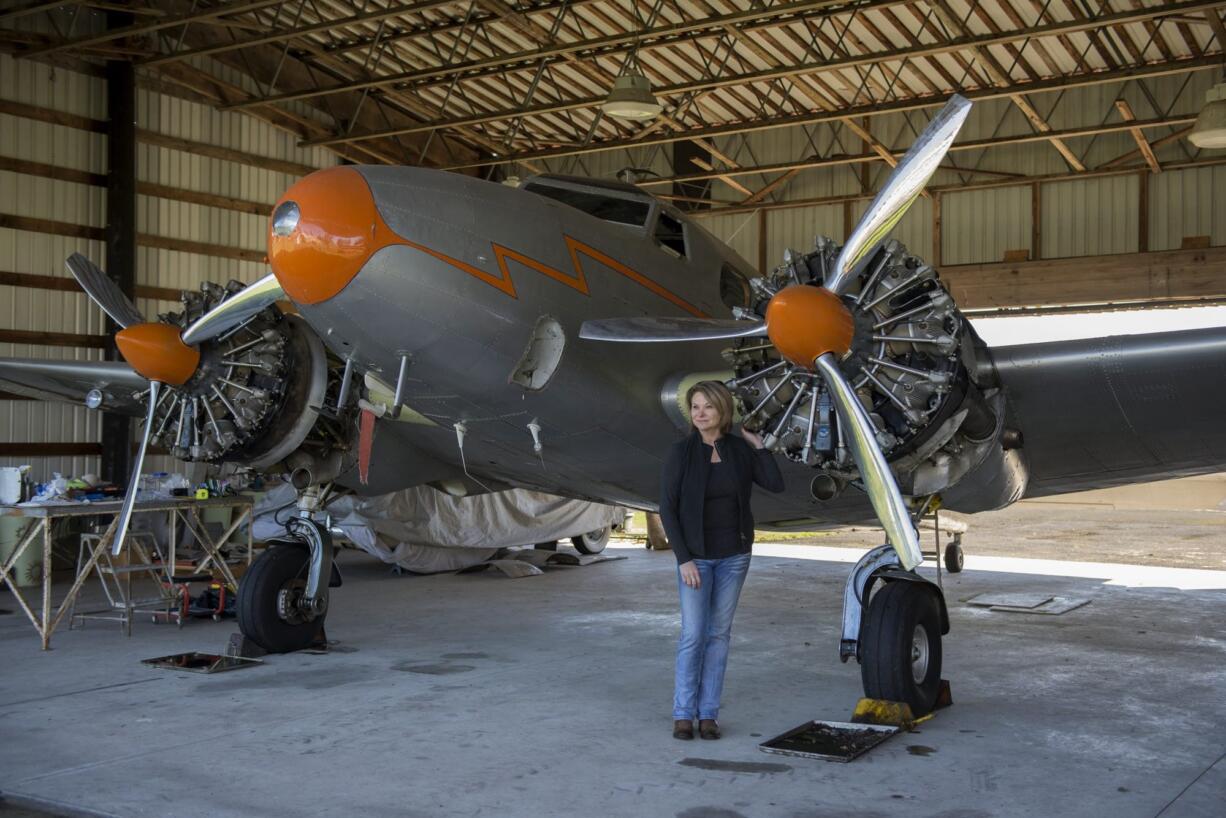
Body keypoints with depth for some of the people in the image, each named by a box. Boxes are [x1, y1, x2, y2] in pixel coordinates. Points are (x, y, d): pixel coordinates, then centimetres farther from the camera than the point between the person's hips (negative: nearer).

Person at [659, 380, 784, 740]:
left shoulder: (740, 449, -1)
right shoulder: (680, 452, -11)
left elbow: (776, 484, -7)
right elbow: (667, 509, -11)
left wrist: (758, 445, -6)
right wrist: (684, 559, -15)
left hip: (734, 554, 3)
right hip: (696, 555, -3)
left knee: (719, 633, 7)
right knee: (693, 635, -4)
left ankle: (709, 713, 13)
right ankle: (683, 714, 8)